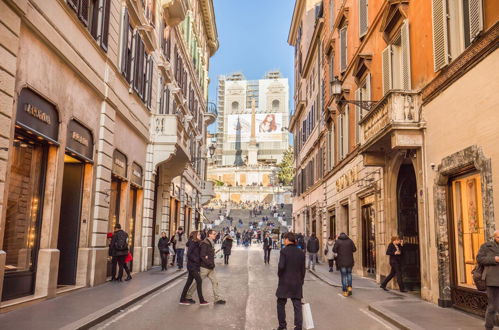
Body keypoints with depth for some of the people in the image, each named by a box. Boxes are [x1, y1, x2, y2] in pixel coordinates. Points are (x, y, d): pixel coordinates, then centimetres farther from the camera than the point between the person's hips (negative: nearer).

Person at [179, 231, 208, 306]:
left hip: (194, 266, 9)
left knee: (189, 282, 12)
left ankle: (183, 299, 19)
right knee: (199, 281, -7)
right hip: (192, 266, -9)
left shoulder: (196, 243, 14)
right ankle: (201, 301, -2)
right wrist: (196, 260, -19)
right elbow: (189, 254, -22)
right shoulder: (193, 243, -13)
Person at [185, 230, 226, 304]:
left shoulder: (211, 243, 11)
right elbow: (202, 256, -23)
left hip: (210, 267, 9)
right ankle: (188, 296, 20)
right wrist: (209, 263, -23)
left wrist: (212, 263, 10)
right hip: (204, 267, -9)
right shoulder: (205, 244, -18)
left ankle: (218, 299, 11)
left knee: (215, 282, 6)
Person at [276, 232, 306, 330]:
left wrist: (279, 275, -1)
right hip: (297, 283, 4)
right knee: (297, 306, 7)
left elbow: (281, 266, -20)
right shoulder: (301, 253, 3)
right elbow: (303, 269, 7)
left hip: (285, 282, -3)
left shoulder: (284, 251, -12)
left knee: (281, 304, 13)